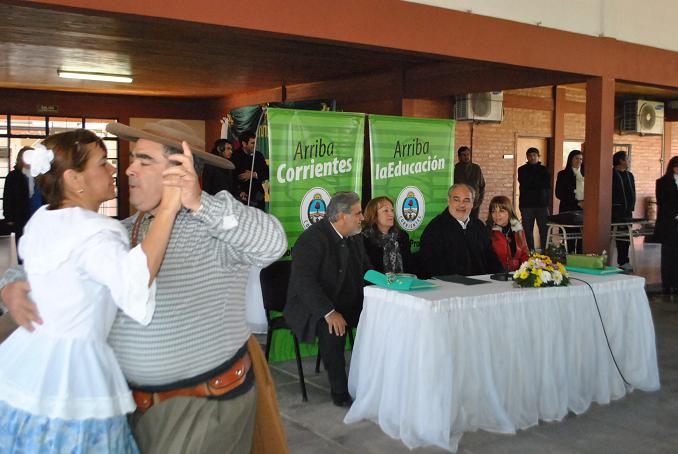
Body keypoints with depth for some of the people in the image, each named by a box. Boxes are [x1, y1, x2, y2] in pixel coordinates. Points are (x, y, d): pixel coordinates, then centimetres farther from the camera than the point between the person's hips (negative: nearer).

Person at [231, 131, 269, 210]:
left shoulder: (258, 156, 13)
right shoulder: (235, 156, -2)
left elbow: (267, 173, 8)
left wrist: (254, 175, -8)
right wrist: (240, 191, -19)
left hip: (257, 197, 4)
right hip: (243, 197, -4)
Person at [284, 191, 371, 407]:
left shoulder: (354, 237, 8)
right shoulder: (312, 238, -18)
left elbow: (366, 270, 18)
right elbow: (304, 281, -27)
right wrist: (329, 313, -36)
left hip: (348, 303, 8)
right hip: (313, 308, -7)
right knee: (332, 330, -35)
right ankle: (340, 393, -20)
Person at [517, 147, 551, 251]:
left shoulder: (544, 170, 12)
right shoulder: (522, 170, 10)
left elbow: (547, 185, 0)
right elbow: (524, 183, -5)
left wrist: (531, 184, -7)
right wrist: (539, 185, -4)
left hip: (542, 204, 0)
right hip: (527, 204, 0)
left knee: (544, 230, -6)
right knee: (528, 231, 1)